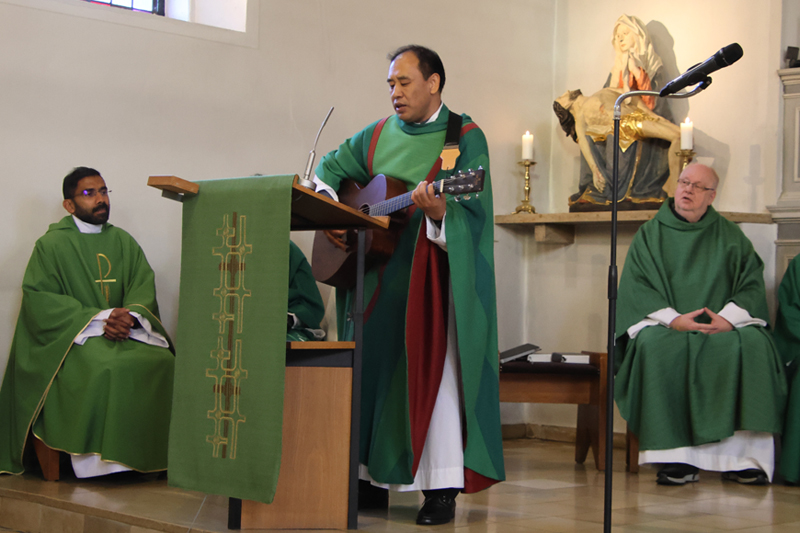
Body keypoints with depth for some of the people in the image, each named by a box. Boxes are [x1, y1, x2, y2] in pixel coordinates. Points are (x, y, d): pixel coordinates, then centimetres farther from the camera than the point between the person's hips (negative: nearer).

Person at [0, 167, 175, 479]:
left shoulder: (123, 242, 16)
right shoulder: (51, 245, 1)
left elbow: (145, 287, 7)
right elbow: (39, 299, -8)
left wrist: (130, 315, -18)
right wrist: (98, 319, -18)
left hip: (123, 330, 4)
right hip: (70, 335, -4)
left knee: (162, 362, -24)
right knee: (104, 368, -35)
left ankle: (148, 456, -15)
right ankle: (97, 460, -24)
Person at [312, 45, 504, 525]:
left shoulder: (465, 138, -5)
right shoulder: (378, 136, 11)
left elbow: (471, 215, -16)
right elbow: (328, 170, 17)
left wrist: (440, 213, -38)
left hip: (435, 276, -5)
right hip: (378, 274, 6)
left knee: (432, 372, -9)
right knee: (372, 369, 7)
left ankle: (442, 488, -4)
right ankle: (370, 475, 17)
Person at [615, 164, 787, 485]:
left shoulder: (730, 236, 16)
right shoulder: (650, 234, 13)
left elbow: (752, 283, 5)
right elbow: (635, 287, 1)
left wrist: (729, 317, -15)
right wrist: (673, 319, -16)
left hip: (723, 328, 1)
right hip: (666, 327, -1)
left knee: (753, 344, -32)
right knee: (657, 346, -36)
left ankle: (742, 455, -29)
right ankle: (677, 457, -35)